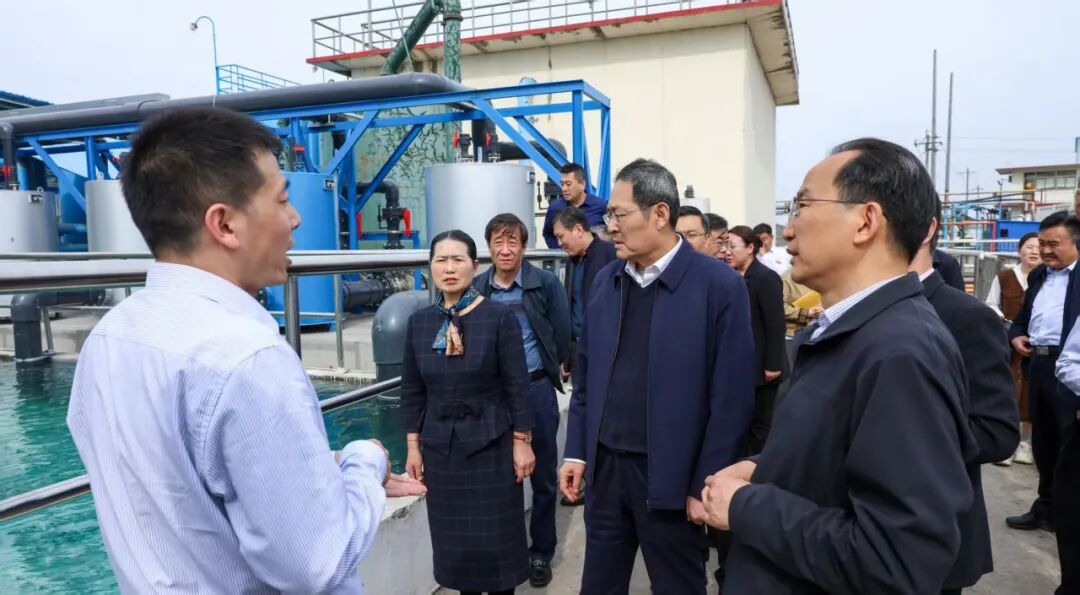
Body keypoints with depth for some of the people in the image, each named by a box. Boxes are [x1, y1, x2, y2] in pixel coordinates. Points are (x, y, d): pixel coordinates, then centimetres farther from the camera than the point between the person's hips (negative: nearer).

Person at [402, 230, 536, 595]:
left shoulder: (499, 317, -10)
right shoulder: (419, 322, 1)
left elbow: (517, 386, -9)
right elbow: (412, 390, 6)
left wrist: (521, 442, -9)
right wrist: (413, 446, 5)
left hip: (492, 444, -3)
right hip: (439, 445, 4)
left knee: (496, 535, 8)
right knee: (453, 536, 14)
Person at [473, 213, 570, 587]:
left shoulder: (546, 283, -6)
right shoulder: (477, 288, 2)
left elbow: (563, 334, -3)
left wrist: (549, 370, 4)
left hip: (536, 389, -2)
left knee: (543, 476, 9)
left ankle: (541, 552, 26)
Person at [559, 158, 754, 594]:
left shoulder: (719, 285, -11)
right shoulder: (605, 281, 5)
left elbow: (731, 398, -11)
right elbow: (586, 376, 10)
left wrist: (706, 484, -11)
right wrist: (577, 451, 7)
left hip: (670, 475, -4)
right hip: (604, 466, 5)